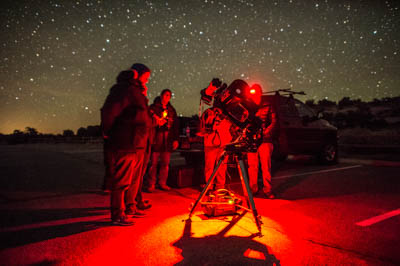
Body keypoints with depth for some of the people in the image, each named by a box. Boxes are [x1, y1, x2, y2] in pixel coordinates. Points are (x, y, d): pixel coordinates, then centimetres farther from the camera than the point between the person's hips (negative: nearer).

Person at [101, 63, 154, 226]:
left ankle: (130, 208, 32)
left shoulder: (137, 91, 21)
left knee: (134, 179, 19)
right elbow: (109, 110, -21)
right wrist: (107, 131, -11)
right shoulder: (125, 89, -11)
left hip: (137, 144, 10)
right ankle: (117, 215, 7)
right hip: (126, 144, -10)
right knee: (122, 180, -3)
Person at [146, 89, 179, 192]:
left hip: (168, 140, 4)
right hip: (156, 140, -4)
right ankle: (151, 184, 7)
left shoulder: (171, 109, 17)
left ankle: (162, 183, 16)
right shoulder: (153, 107, 4)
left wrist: (176, 139, 9)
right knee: (153, 163, -2)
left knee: (165, 163, 6)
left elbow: (176, 125, 16)